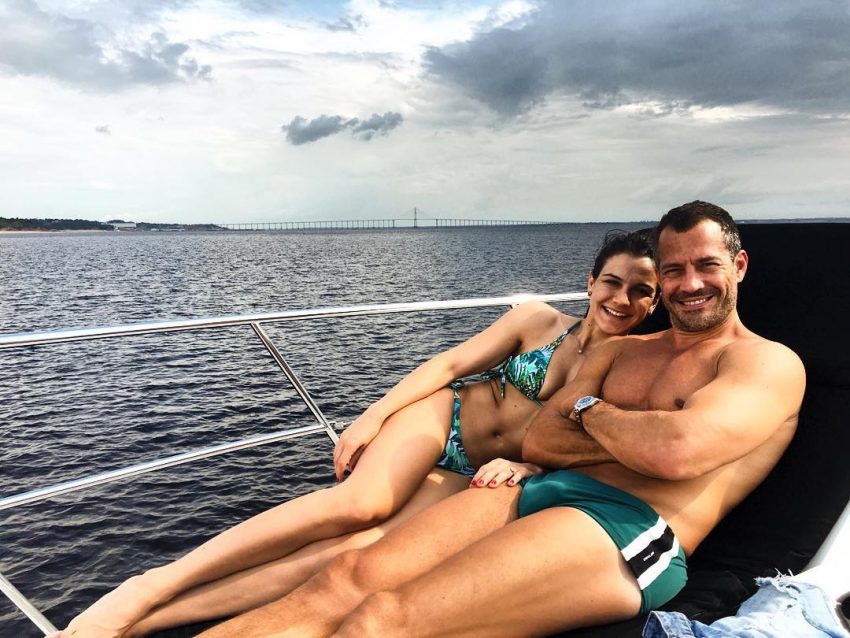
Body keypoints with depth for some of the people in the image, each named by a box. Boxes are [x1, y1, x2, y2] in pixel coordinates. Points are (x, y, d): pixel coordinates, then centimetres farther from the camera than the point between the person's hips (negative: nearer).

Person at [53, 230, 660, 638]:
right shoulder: (540, 321, 2)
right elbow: (450, 363, 0)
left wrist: (523, 467, -19)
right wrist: (374, 414, -11)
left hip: (473, 480, 0)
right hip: (440, 416, 0)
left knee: (355, 552, -27)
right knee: (363, 501, -33)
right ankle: (148, 587, -26)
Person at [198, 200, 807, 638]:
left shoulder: (771, 363, 6)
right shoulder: (622, 349, 24)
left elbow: (675, 453, -16)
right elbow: (538, 440, 13)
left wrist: (591, 409, 3)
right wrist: (638, 437, -2)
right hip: (540, 490, 6)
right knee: (346, 578, -17)